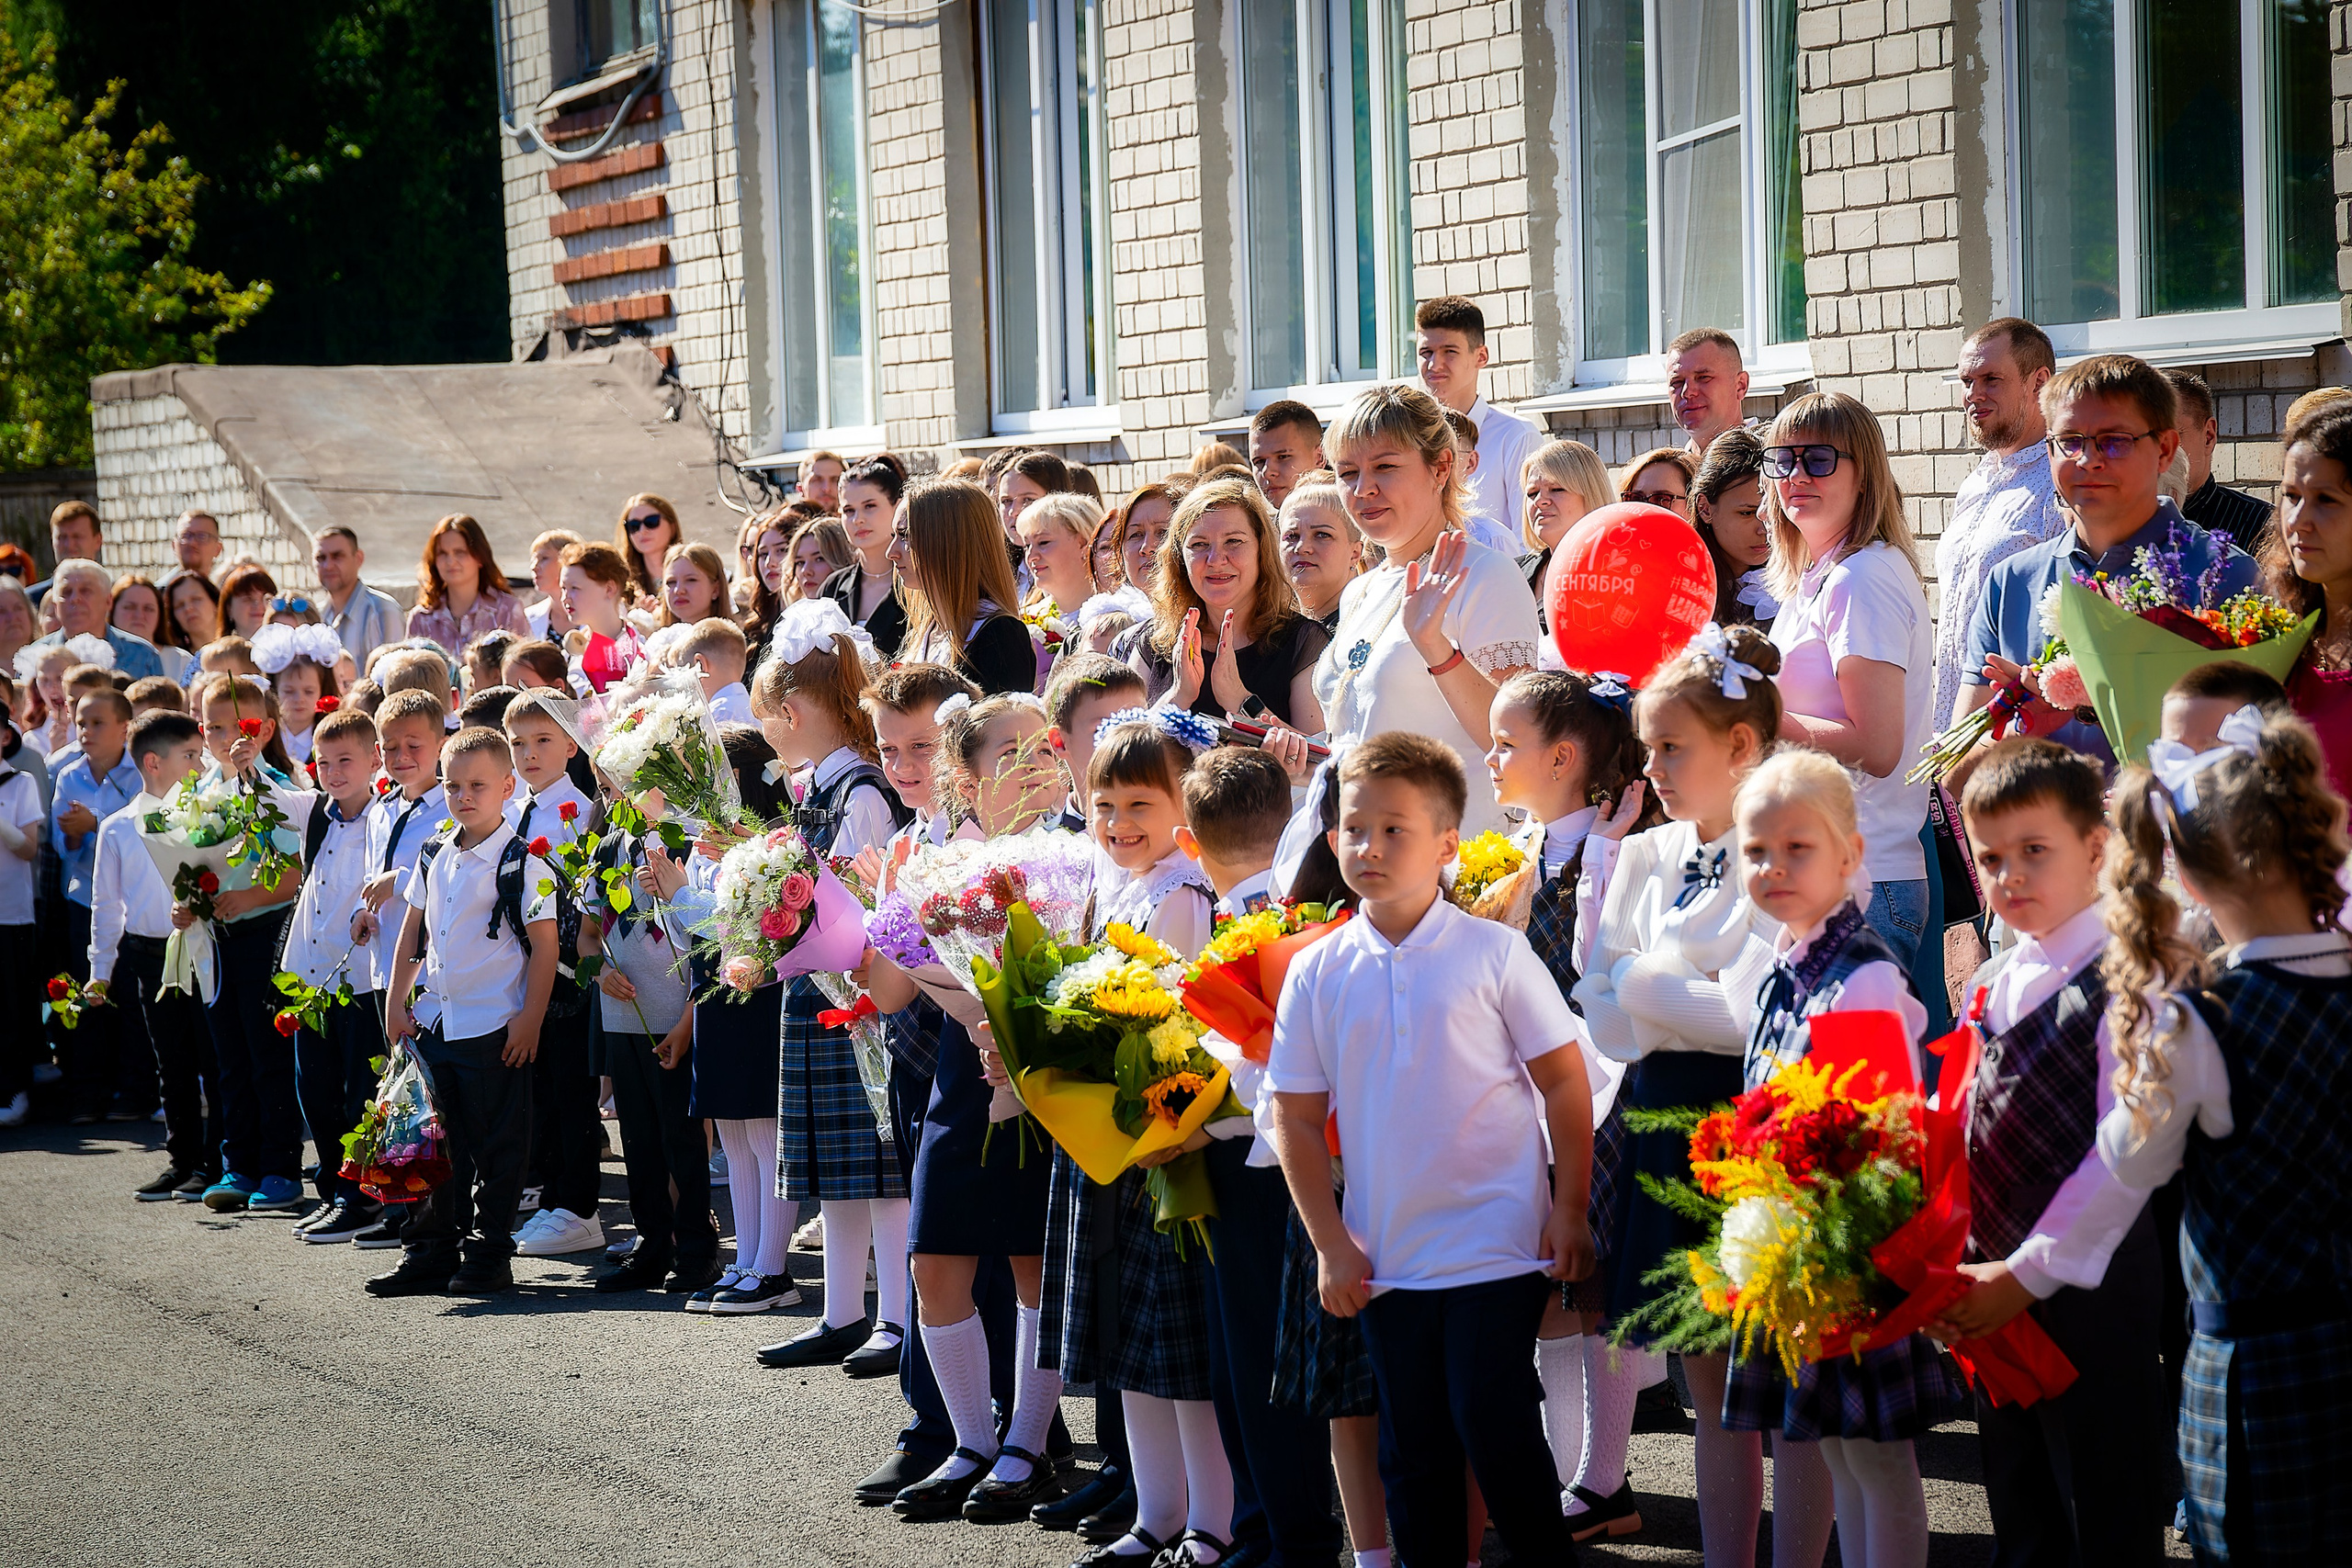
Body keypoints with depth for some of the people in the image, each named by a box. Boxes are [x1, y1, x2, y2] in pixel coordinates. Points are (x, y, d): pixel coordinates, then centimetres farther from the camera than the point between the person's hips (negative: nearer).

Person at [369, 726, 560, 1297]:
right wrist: (396, 1003, 14)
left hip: (495, 1028, -6)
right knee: (438, 1141, 12)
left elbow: (544, 945, -11)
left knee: (495, 1148, 1)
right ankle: (431, 1251, 20)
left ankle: (488, 1256, 9)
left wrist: (529, 1020, -15)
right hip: (433, 1020, 6)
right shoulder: (434, 855, 10)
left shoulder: (522, 863, -9)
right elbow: (412, 931, 19)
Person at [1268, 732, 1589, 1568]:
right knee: (1413, 1451, 9)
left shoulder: (1493, 952, -5)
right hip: (1386, 1255, 3)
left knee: (1495, 1429, -6)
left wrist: (1568, 1214, -5)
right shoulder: (1316, 973, 2)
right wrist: (1332, 1246, 1)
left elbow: (1565, 1082, -1)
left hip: (1497, 1243, -3)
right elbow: (1296, 1117, 6)